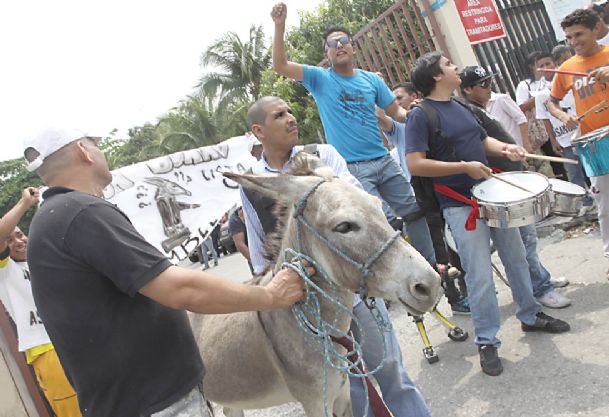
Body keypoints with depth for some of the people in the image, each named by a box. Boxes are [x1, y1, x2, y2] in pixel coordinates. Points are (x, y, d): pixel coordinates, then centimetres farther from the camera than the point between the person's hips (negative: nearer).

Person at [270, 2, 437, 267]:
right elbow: (280, 66, -9)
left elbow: (396, 111, 11)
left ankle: (430, 265, 28)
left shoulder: (372, 80, 11)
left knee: (413, 211, 11)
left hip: (383, 161, 5)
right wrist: (280, 26, -20)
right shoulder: (320, 79, 2)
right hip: (351, 168, -4)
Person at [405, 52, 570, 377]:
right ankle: (486, 341, 13)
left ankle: (530, 316, 37)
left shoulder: (460, 106, 12)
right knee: (480, 277, -4)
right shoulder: (420, 115, -13)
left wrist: (504, 148, 0)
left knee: (517, 258, 18)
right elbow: (415, 165, -21)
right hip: (461, 206, -8)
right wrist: (464, 167, -24)